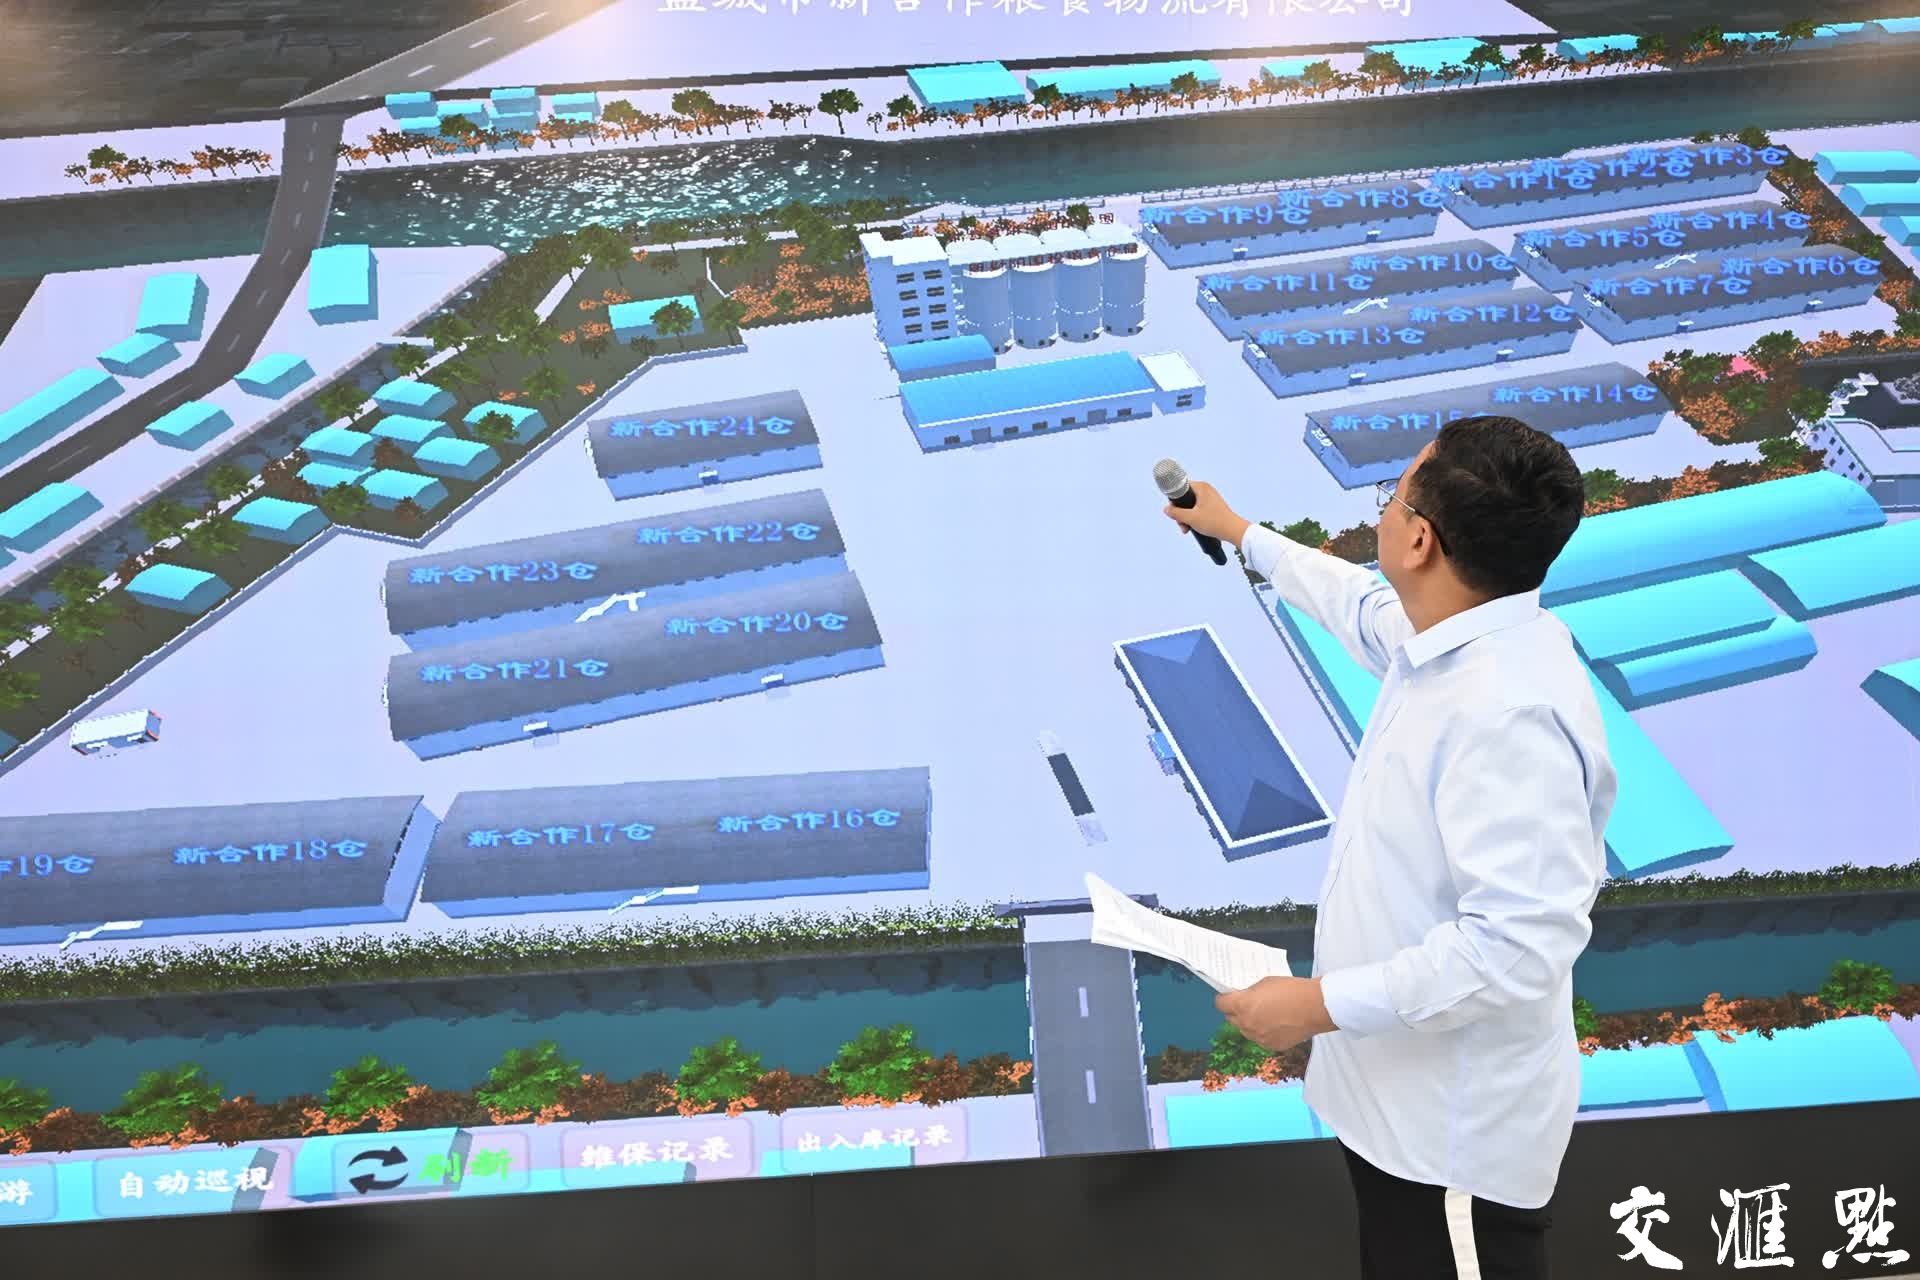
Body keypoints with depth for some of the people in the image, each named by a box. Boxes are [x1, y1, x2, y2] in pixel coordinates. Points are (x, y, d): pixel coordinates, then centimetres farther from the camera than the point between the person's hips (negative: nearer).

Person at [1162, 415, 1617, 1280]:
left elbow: (1517, 944, -34)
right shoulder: (1456, 639, 0)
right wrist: (1239, 534, 35)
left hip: (1456, 1129, -9)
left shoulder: (1507, 713, -31)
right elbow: (1361, 605, 23)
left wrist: (1324, 1005, -26)